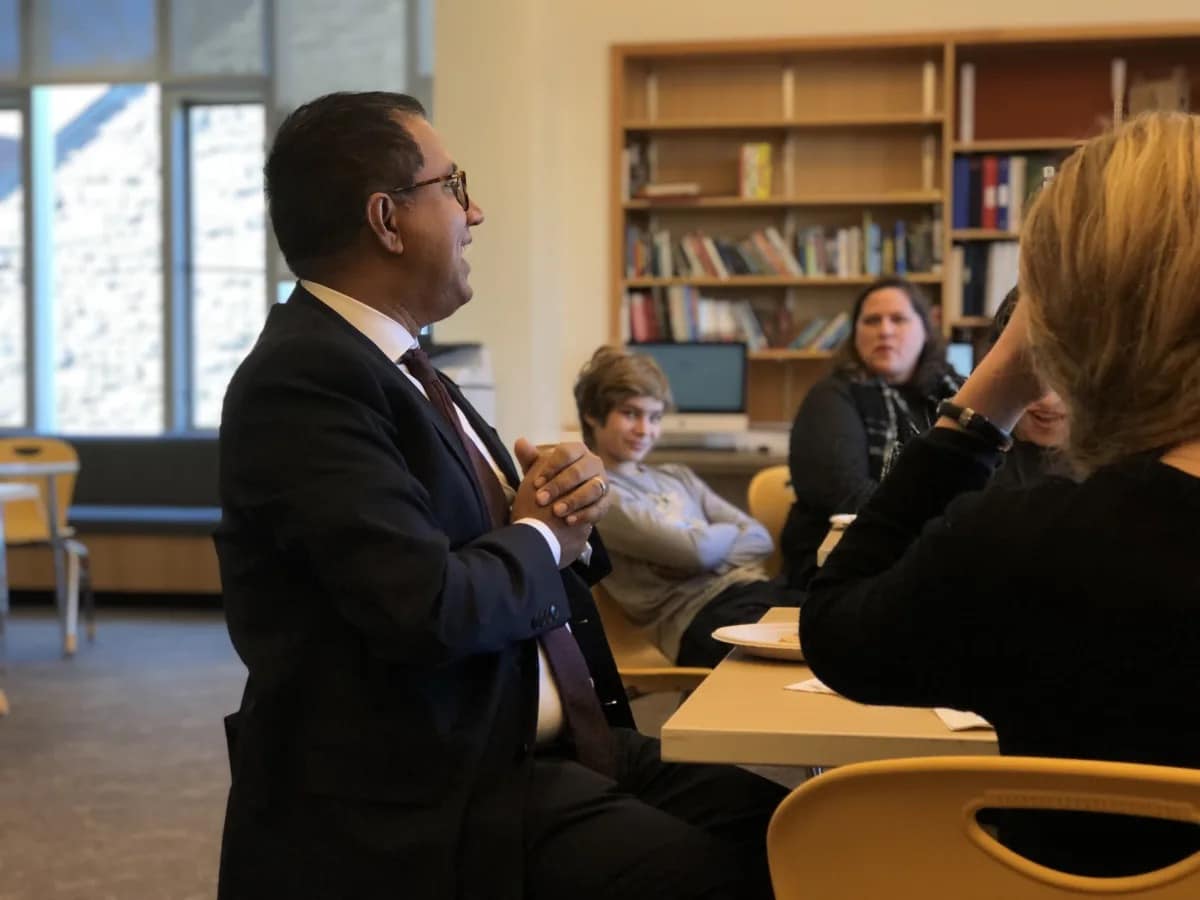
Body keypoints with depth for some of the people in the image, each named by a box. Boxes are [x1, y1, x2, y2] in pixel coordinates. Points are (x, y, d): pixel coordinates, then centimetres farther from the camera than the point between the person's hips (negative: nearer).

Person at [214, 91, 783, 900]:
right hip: (433, 798, -9)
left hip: (539, 746, 9)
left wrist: (568, 499, -3)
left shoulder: (388, 361, 13)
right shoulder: (306, 379, -17)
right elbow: (431, 610, -27)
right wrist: (542, 538, -7)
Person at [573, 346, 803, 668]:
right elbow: (696, 549, -10)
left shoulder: (677, 477, 25)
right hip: (699, 616, -8)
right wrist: (735, 532, 11)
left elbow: (761, 539, 14)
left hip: (753, 589, 8)